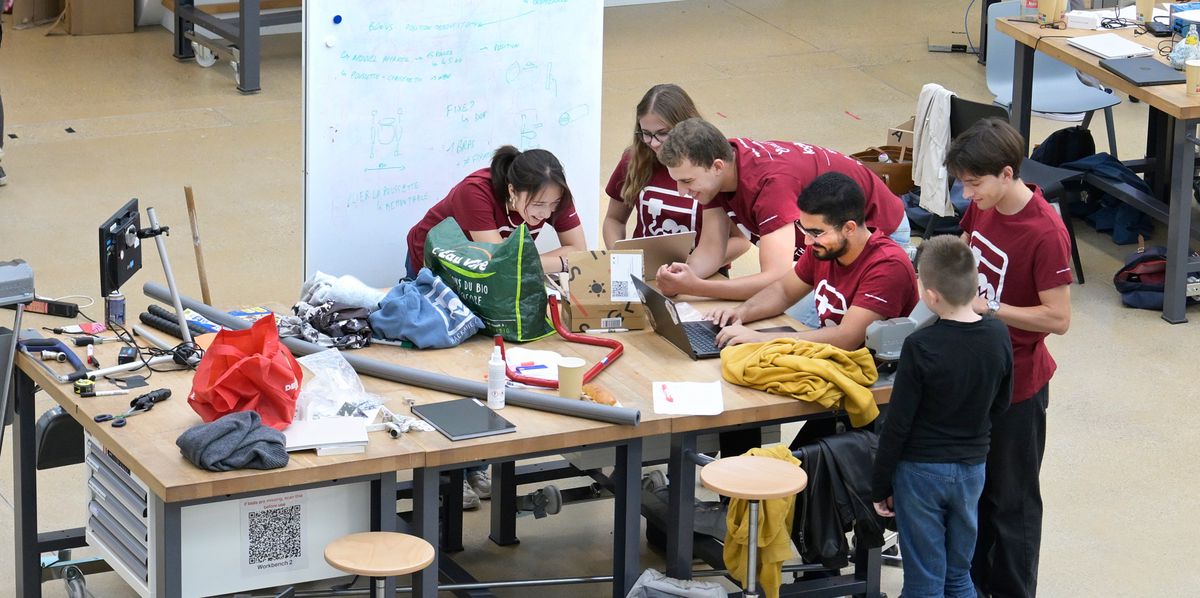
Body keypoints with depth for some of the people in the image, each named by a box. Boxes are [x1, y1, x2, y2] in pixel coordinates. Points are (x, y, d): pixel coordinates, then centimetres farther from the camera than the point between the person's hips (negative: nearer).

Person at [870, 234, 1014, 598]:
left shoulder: (921, 347, -21)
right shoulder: (998, 335, -7)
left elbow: (898, 423, -15)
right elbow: (1000, 404, 7)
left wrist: (880, 486, -5)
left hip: (922, 472, -5)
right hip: (972, 469, 5)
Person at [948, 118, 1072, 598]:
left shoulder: (1045, 233, -26)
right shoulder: (981, 207, -4)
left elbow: (1058, 318, -23)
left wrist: (989, 306, -25)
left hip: (1015, 383, -8)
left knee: (1010, 500, 8)